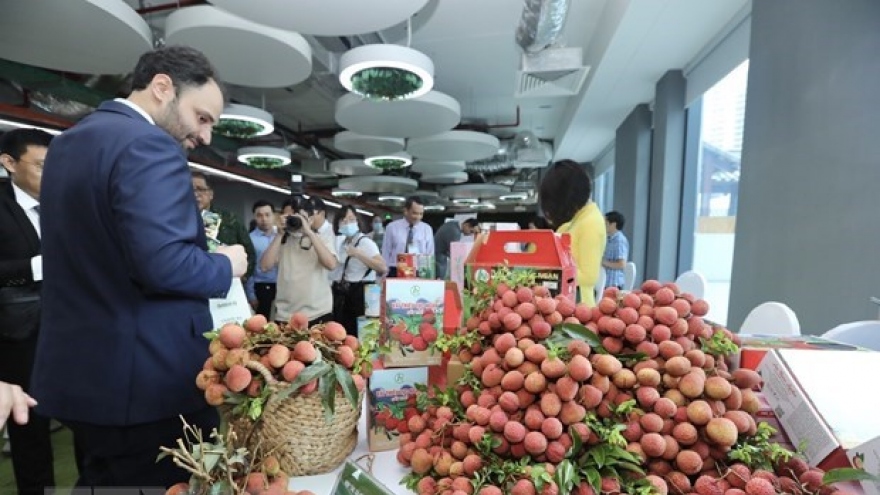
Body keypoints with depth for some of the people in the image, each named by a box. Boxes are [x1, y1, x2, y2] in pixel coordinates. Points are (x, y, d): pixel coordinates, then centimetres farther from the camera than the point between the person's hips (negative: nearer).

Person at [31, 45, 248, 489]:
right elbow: (164, 265, -28)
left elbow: (97, 247, 17)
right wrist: (226, 264, -9)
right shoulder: (149, 145, -18)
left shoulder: (67, 141, 12)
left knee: (101, 481, 25)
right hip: (146, 378, -9)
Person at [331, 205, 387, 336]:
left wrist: (358, 254, -27)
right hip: (341, 293, 7)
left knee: (359, 332, -5)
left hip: (360, 293, -7)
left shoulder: (365, 242, -10)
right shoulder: (340, 241, 12)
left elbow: (383, 268, -24)